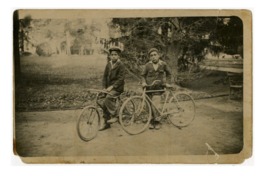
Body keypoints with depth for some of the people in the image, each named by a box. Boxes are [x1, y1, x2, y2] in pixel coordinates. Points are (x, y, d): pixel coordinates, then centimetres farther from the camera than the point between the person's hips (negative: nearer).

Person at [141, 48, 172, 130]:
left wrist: (167, 83, 8)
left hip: (158, 88, -1)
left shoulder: (163, 64, -1)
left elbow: (168, 74, 15)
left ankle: (156, 121, 6)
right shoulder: (148, 65, -3)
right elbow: (143, 75, 9)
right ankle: (152, 121, 18)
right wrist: (143, 82, -7)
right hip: (148, 87, 1)